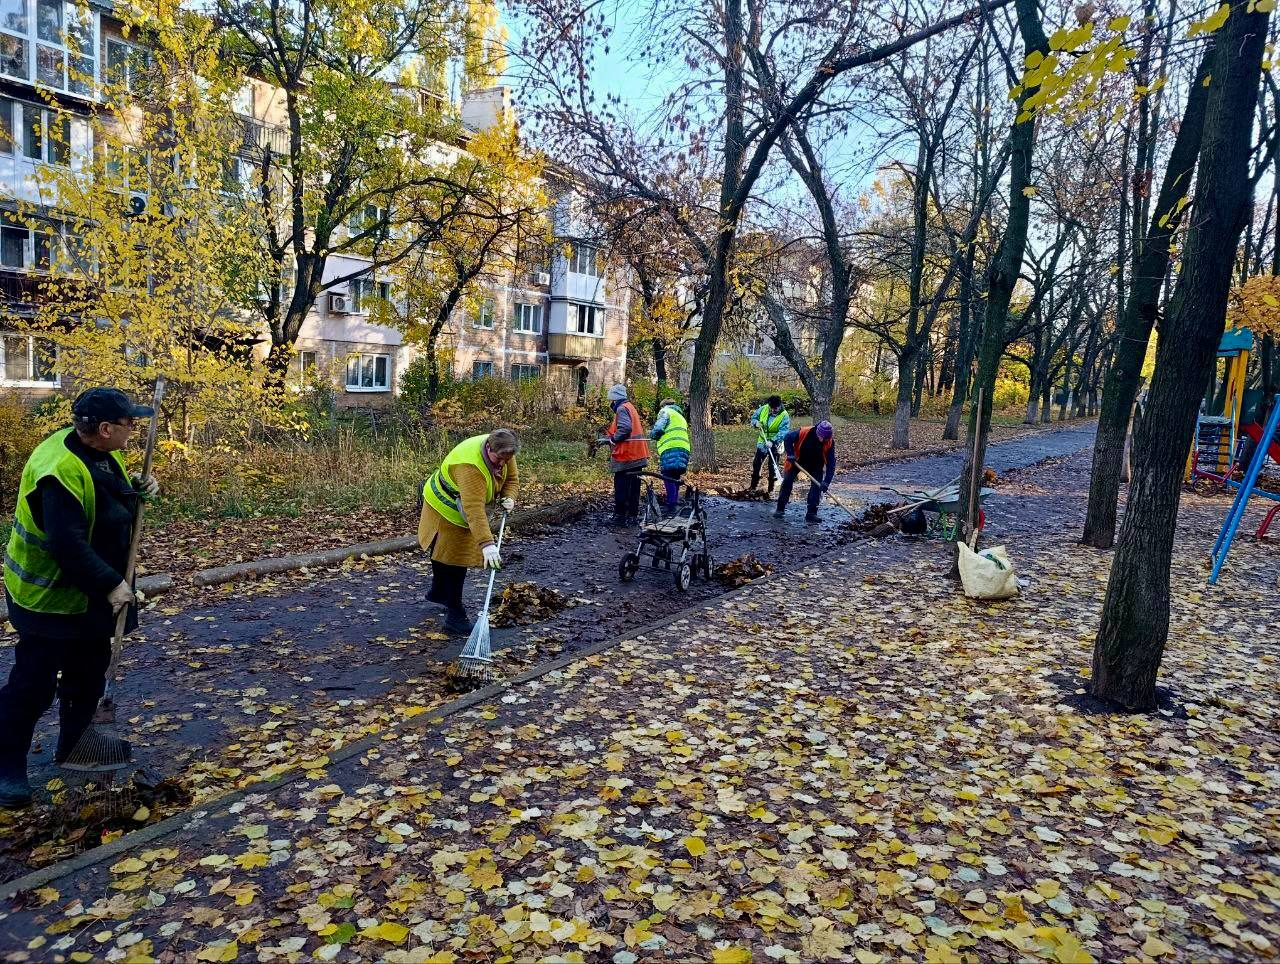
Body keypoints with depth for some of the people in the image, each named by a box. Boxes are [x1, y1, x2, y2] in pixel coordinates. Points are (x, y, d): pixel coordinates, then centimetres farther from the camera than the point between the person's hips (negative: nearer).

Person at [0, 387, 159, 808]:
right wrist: (109, 585, -25)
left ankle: (76, 741, 37)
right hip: (49, 596, -9)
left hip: (89, 593, 9)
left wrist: (136, 488, -6)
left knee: (90, 671, 20)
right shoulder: (60, 472, -30)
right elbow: (68, 545, -31)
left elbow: (109, 496, 16)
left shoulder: (99, 451, -1)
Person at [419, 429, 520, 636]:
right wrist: (487, 544, -54)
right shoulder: (470, 466, -43)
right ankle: (454, 616, 0)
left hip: (466, 509, 8)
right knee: (453, 558, -7)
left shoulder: (501, 452, -18)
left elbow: (511, 478, -1)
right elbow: (474, 509, -49)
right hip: (445, 508, -8)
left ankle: (438, 593, 46)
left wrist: (509, 497, -22)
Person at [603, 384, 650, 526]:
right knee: (633, 487, 11)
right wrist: (611, 436, 15)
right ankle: (633, 515, 15)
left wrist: (612, 438, -12)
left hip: (626, 456, -10)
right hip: (636, 456, 10)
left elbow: (625, 428, -27)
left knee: (621, 488, -4)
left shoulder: (622, 409, -11)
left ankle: (620, 516, 0)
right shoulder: (630, 407, 19)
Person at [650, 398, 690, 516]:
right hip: (683, 450, 8)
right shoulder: (681, 417, 33)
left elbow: (658, 429, -8)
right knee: (675, 479, 15)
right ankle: (675, 503, 18)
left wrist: (652, 435, 11)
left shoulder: (666, 411, 6)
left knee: (668, 479, -9)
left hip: (671, 450, -8)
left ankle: (671, 509, -15)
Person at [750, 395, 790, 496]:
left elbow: (783, 432, -26)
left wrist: (773, 441, -38)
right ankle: (753, 487, 26)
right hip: (762, 443, 5)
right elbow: (754, 416, 11)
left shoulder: (784, 416, -18)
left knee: (773, 468, 1)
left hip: (775, 446, -5)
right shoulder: (764, 409, -4)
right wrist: (756, 423, -12)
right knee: (756, 465, 11)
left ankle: (771, 490, 14)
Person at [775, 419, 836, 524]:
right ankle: (780, 509, 9)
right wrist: (790, 454, -28)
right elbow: (788, 438, -17)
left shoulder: (830, 442, -28)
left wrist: (826, 482, -33)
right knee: (787, 481, -2)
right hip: (798, 460, -1)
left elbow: (831, 463, -26)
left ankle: (811, 514, -3)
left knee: (817, 485, -10)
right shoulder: (804, 432, -33)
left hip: (816, 464, 1)